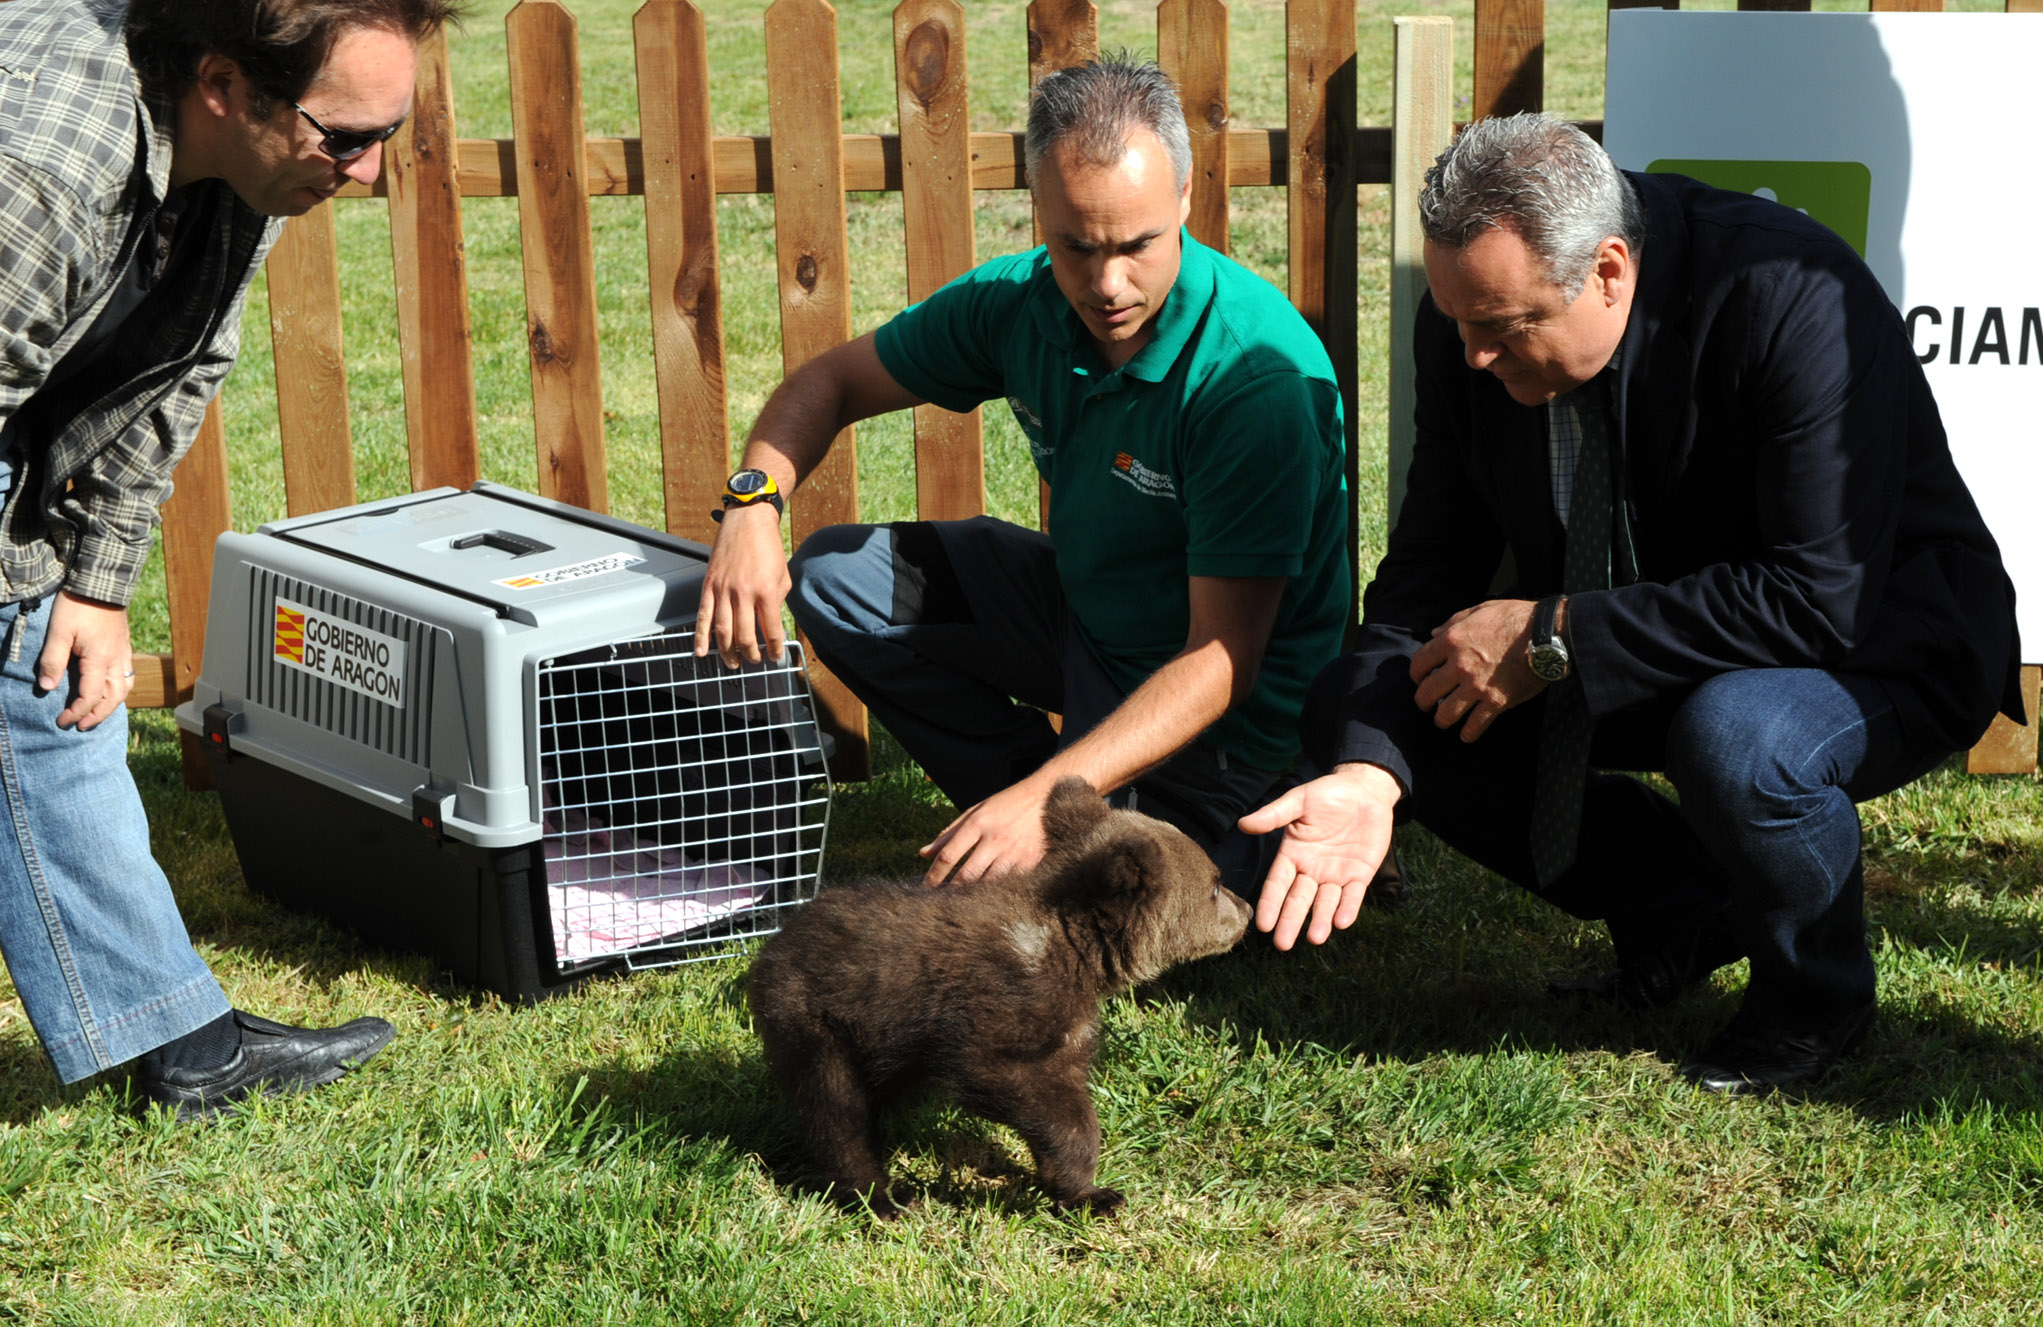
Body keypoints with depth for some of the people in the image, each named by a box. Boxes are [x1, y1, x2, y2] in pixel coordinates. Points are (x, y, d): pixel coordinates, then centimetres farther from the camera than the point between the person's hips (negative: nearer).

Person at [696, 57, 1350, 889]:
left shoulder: (1261, 375, -31)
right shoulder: (1020, 301, -11)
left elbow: (1222, 660, -32)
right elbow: (832, 381, 4)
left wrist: (1045, 798, -41)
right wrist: (752, 504, -17)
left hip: (1207, 706, -7)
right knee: (833, 576, 1)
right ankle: (1021, 798, 6)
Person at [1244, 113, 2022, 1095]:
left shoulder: (1793, 298, -30)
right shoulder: (1472, 321, -12)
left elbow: (1820, 596, -33)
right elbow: (1429, 570, -8)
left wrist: (1555, 638, -32)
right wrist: (1367, 774, -26)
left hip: (1872, 639, -6)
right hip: (1621, 661, 6)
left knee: (1733, 738, -40)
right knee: (1352, 706, -9)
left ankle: (1815, 994, -5)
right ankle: (1681, 911, 5)